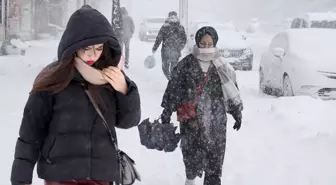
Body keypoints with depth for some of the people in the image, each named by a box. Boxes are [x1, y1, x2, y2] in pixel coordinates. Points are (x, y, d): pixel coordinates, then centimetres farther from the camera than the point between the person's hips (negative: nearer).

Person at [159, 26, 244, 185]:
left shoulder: (222, 66, 3)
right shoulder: (186, 64, -2)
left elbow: (232, 90, 9)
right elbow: (173, 88, 0)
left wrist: (237, 113, 9)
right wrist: (167, 112, -1)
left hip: (216, 120, 1)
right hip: (191, 119, -1)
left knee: (215, 154, 1)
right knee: (191, 152, 6)